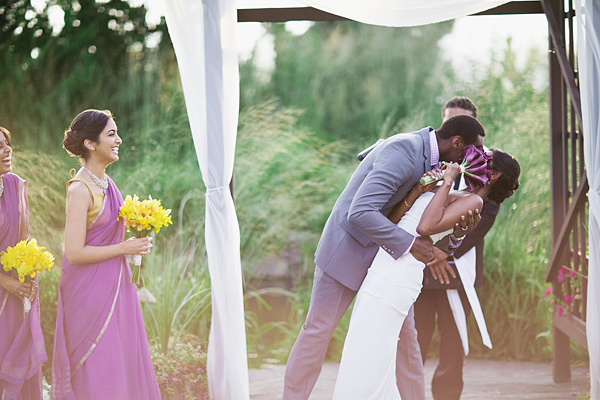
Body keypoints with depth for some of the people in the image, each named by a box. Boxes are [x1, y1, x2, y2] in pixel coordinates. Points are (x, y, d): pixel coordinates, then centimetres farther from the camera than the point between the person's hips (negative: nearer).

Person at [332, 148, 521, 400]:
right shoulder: (447, 197, 23)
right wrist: (418, 190, 3)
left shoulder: (474, 202, -4)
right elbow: (392, 220, 17)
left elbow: (425, 228, -18)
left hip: (393, 281, -10)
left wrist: (447, 183, -10)